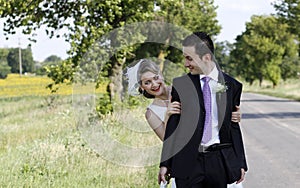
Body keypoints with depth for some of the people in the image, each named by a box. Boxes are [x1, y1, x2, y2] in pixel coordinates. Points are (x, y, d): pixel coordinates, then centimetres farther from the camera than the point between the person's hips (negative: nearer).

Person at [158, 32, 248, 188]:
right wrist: (165, 163, 2)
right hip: (187, 162, 0)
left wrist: (241, 163, 9)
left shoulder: (231, 86, 4)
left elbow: (234, 126, 9)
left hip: (218, 162, 0)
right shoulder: (180, 84, 4)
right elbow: (172, 126, 5)